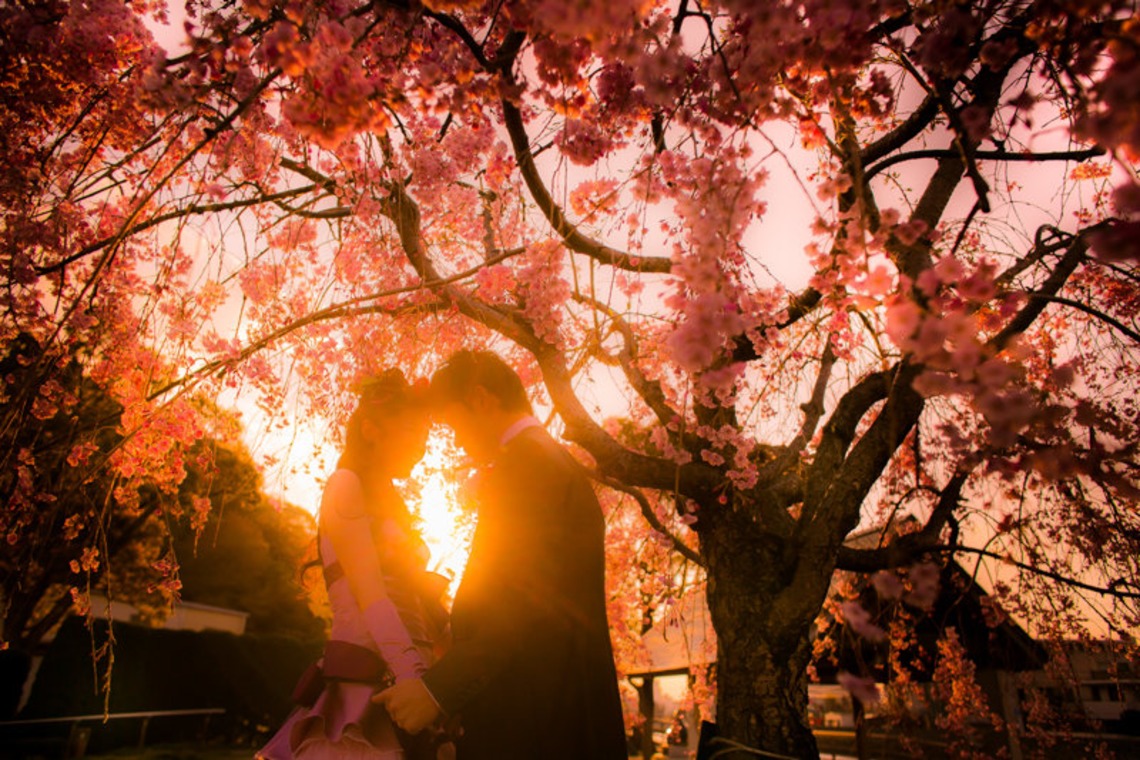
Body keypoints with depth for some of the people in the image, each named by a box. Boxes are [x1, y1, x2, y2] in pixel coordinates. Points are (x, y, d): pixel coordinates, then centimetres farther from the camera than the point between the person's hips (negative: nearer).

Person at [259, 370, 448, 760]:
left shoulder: (388, 501, 18)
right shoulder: (346, 484, -6)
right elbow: (371, 600, -17)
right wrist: (415, 681, -25)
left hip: (402, 680, 7)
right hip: (365, 680, -7)